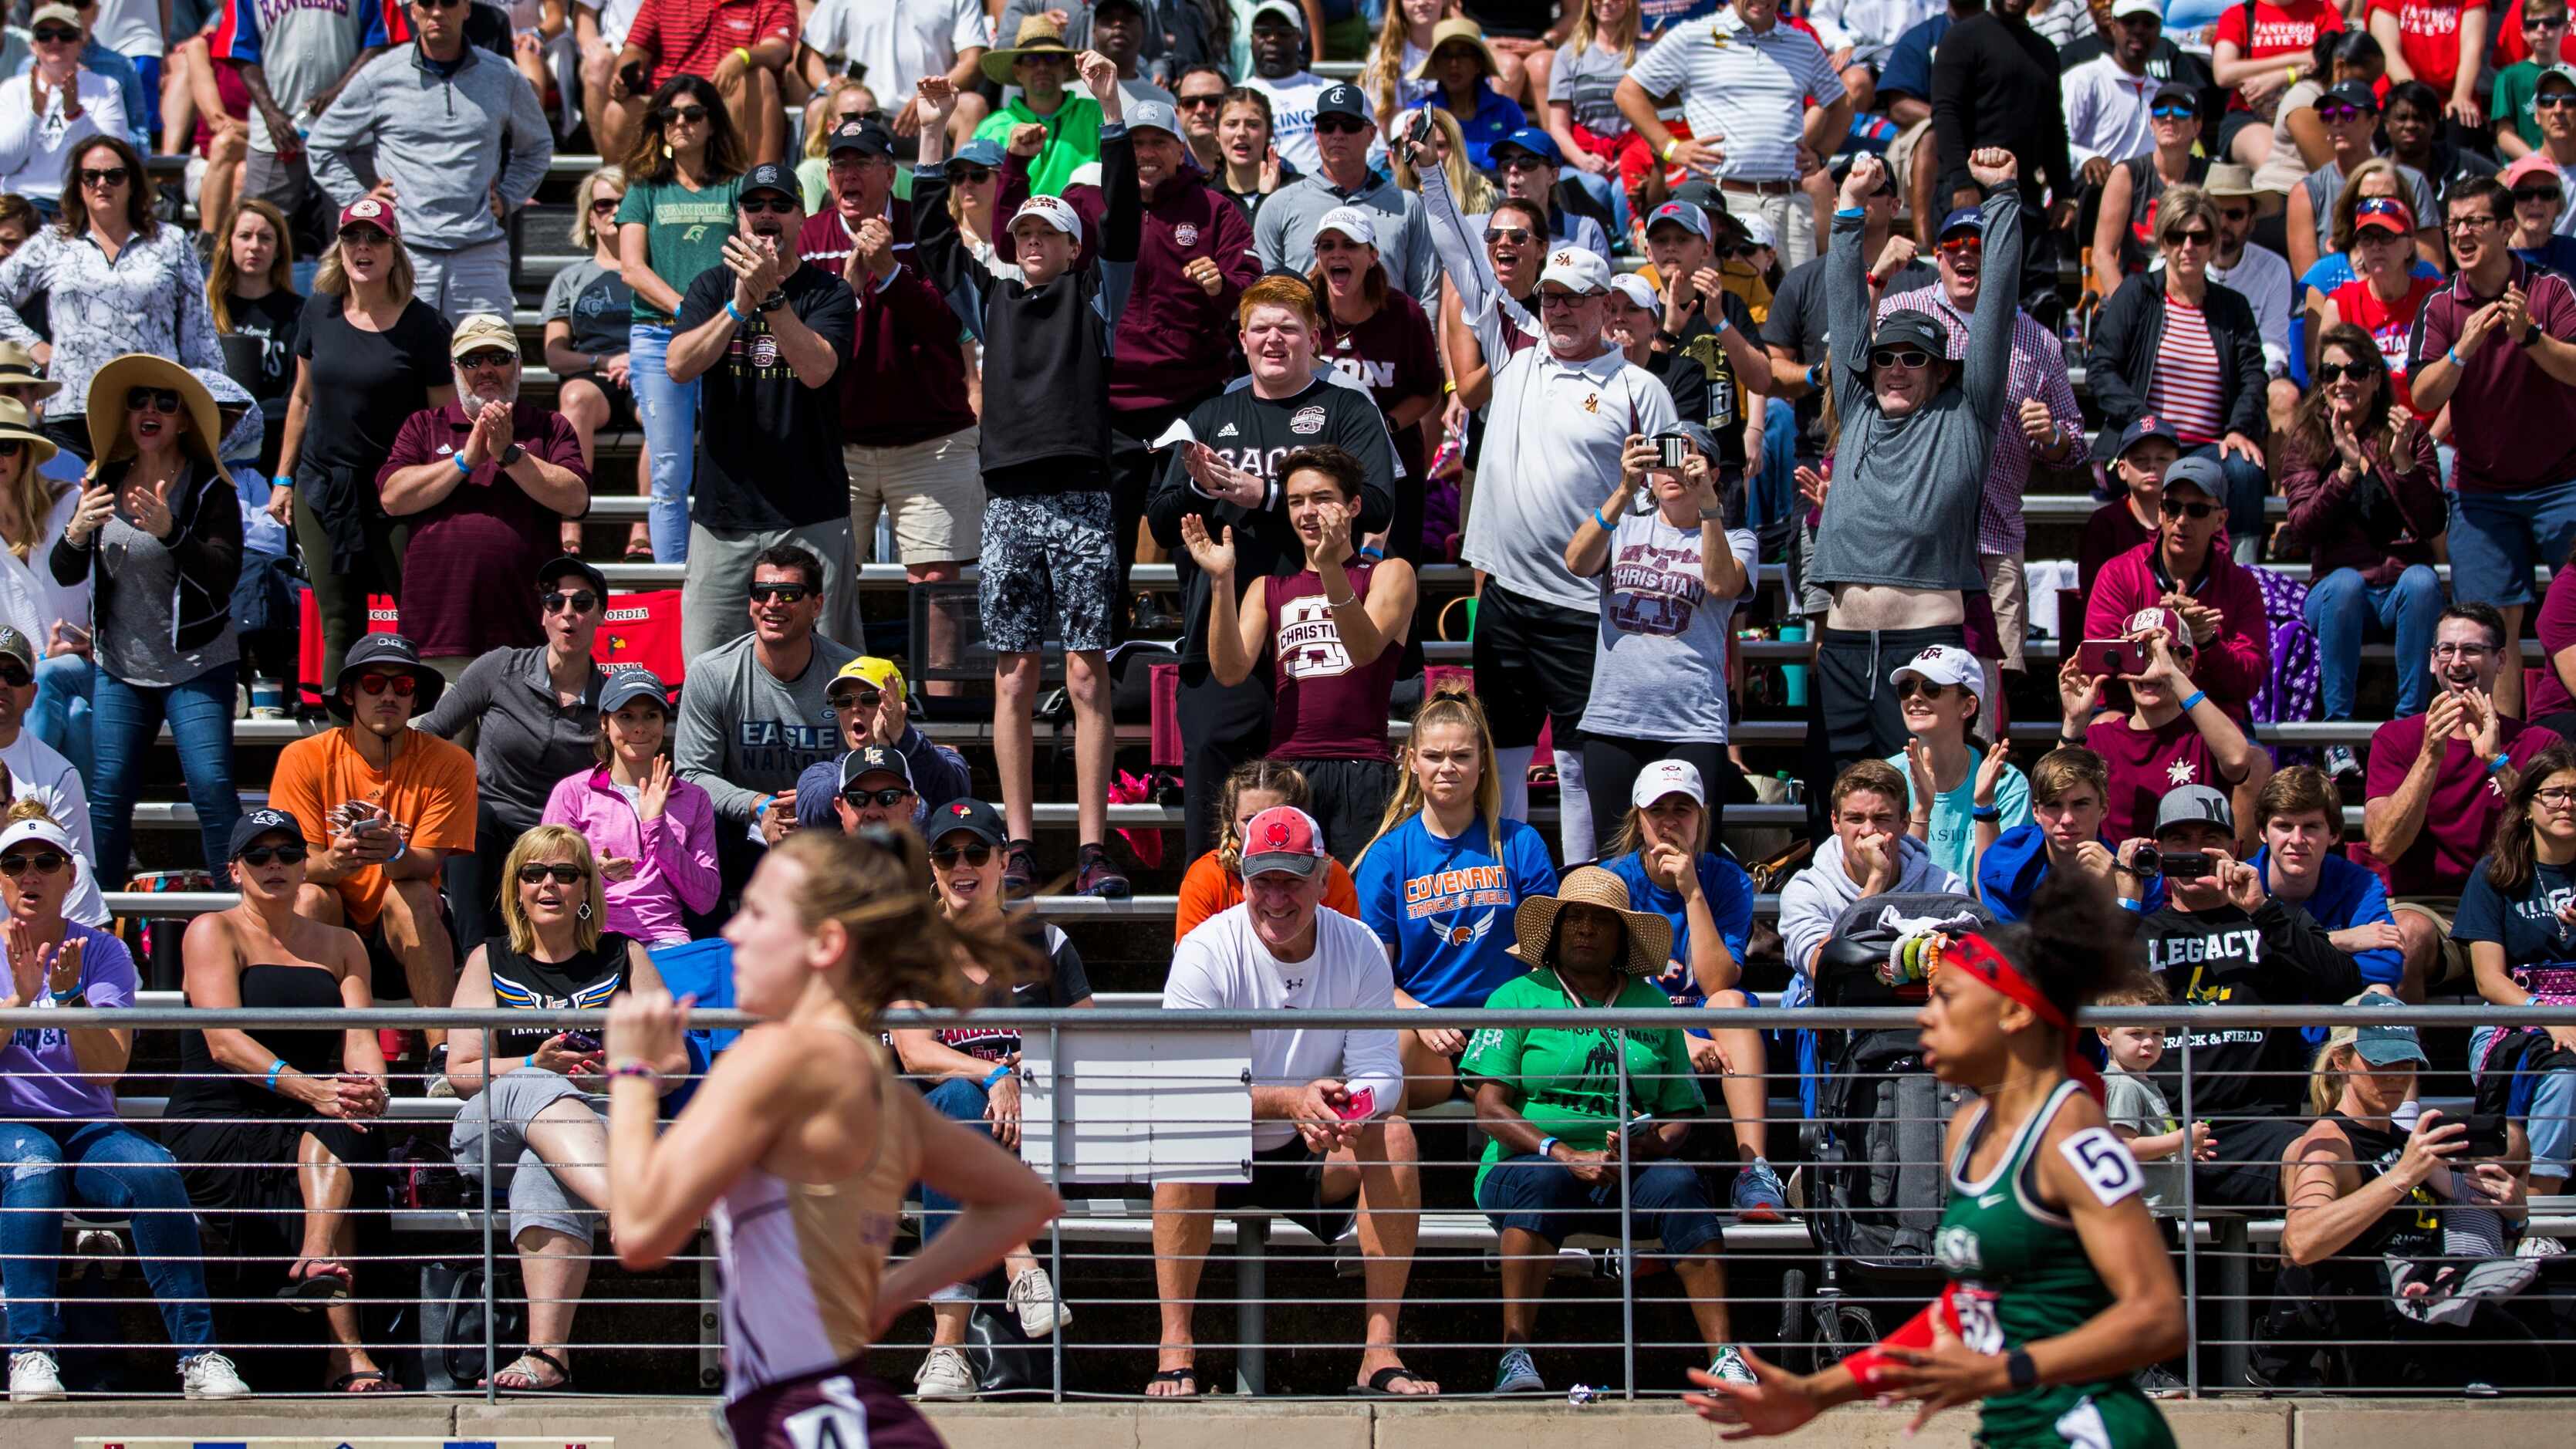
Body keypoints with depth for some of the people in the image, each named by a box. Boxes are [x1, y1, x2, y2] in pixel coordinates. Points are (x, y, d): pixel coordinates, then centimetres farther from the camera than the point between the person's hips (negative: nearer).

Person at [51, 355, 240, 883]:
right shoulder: (106, 482, 6)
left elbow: (225, 575, -18)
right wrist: (77, 533, -18)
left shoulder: (209, 488, -6)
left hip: (196, 665, -4)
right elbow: (64, 574, 5)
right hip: (119, 666, 4)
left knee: (212, 788, -12)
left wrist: (168, 531, -34)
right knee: (108, 793, 0)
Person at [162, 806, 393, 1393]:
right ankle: (349, 1356, -43)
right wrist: (307, 1088, -27)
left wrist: (371, 1087, -21)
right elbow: (223, 1042, -11)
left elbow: (360, 1039, 5)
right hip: (215, 1128, -4)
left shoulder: (339, 946, 20)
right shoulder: (214, 933, 5)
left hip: (307, 1124, 4)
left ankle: (317, 1263, -56)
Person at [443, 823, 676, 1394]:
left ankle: (547, 1353, -57)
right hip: (490, 1129, 1)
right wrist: (536, 1065, -8)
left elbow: (675, 1064, 13)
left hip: (602, 1121, -1)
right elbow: (460, 1072, 11)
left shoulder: (624, 958, 19)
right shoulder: (490, 962, 20)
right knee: (536, 1092, -39)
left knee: (543, 1169, -40)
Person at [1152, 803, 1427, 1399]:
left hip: (1319, 1160, 2)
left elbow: (1380, 1074, -10)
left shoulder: (1359, 951, -5)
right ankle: (1175, 1350, -33)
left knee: (1393, 1133, -26)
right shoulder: (1208, 952, -14)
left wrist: (1347, 1111, -36)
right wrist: (1291, 1101, -39)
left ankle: (1381, 1352, -26)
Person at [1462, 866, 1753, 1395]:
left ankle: (1724, 1356, -39)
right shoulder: (1517, 998, 11)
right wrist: (1564, 1155, -15)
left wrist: (1654, 1144, -10)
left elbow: (1681, 1113, 15)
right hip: (1527, 1160, -2)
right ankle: (1514, 1354, -43)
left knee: (1679, 1182, -30)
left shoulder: (1652, 1005, 19)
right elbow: (1490, 1108, 0)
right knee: (1543, 1178, -37)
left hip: (1630, 1174, 2)